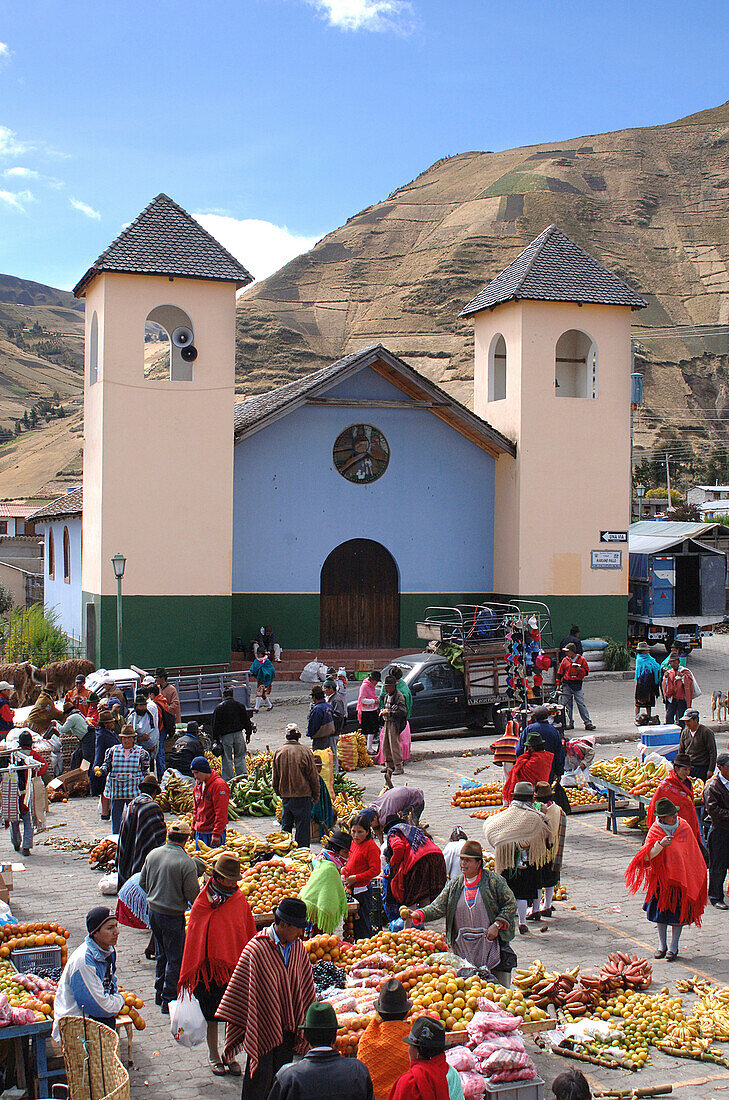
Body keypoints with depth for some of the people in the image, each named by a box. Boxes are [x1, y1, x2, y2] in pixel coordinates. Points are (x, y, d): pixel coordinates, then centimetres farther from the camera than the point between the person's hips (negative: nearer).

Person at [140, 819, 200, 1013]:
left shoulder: (153, 854, -2)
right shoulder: (186, 862, -21)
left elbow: (142, 882, 9)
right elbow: (193, 895, -16)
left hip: (153, 911, 7)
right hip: (173, 916, -7)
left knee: (162, 954, 22)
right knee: (175, 959, 6)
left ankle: (159, 993, 33)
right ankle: (169, 1000, 11)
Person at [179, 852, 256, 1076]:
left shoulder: (240, 900, 1)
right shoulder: (203, 902, -8)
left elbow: (249, 934, 8)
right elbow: (193, 937, -3)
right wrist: (189, 974, -2)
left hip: (235, 966, 2)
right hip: (210, 966, -2)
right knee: (212, 1015, 8)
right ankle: (213, 1056, 25)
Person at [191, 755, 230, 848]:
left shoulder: (219, 785, -15)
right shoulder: (198, 785, 12)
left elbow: (221, 813, -17)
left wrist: (217, 834, -19)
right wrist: (193, 828, 20)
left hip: (212, 832, -8)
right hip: (199, 832, 8)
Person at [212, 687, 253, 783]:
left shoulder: (219, 708, -2)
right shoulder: (239, 705, 6)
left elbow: (215, 725, -2)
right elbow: (246, 721, 9)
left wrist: (215, 739, 3)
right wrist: (248, 734, 16)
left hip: (225, 736, -2)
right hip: (238, 735, 2)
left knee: (227, 760, 3)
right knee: (240, 758, 11)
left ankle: (228, 779, 3)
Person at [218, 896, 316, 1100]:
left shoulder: (298, 947, 0)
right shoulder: (256, 949, -18)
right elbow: (239, 992, -12)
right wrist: (232, 1039, -10)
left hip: (287, 1030, 5)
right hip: (262, 1029, -5)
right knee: (260, 1081, 3)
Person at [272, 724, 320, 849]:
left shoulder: (278, 752, 1)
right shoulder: (305, 751, -10)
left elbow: (275, 778, 10)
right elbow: (313, 776, -6)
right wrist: (316, 795, 4)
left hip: (285, 795, 4)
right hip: (303, 795, -4)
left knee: (286, 826, 16)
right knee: (302, 828, 2)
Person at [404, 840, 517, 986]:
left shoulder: (494, 880, -2)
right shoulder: (454, 885, 8)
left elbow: (510, 904, 1)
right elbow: (438, 908, 2)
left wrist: (497, 925, -9)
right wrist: (419, 914, -14)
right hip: (463, 949, 3)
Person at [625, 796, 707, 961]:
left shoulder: (684, 828, -6)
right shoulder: (655, 830, -10)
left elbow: (692, 854, 5)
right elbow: (646, 857, -18)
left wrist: (695, 876, 6)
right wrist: (660, 845, -33)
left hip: (681, 876, 0)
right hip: (661, 876, 0)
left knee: (678, 912, 3)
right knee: (660, 910, 8)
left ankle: (674, 947, 16)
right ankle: (662, 945, 24)